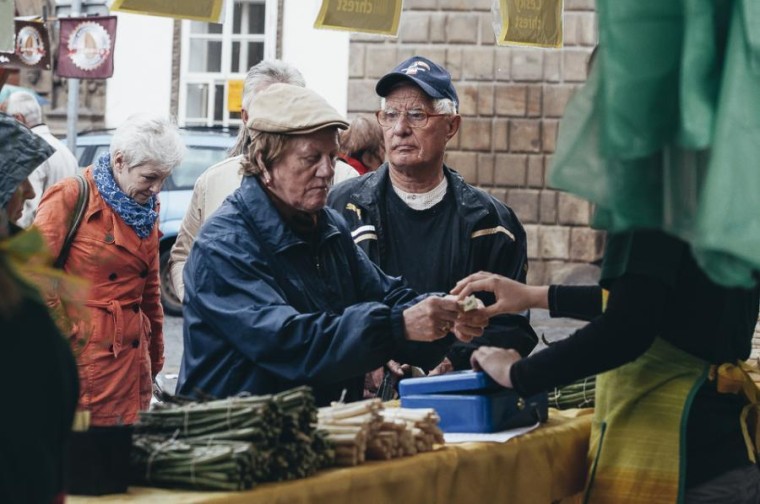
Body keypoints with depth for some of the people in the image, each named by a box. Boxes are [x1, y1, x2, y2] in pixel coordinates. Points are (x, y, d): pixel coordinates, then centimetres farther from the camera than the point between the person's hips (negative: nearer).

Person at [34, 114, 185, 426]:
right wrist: (65, 328, -13)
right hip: (85, 357, -7)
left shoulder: (146, 209, 14)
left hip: (133, 359, 7)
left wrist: (155, 362, 22)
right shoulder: (72, 197, -7)